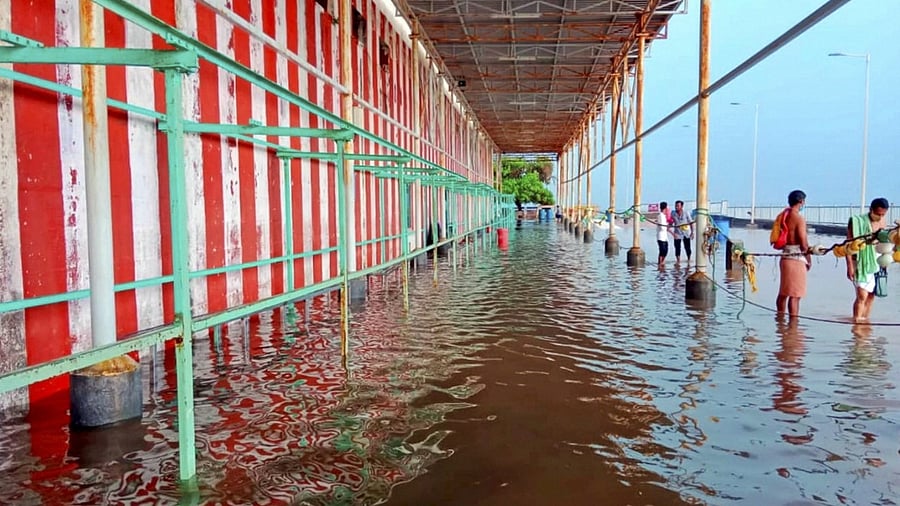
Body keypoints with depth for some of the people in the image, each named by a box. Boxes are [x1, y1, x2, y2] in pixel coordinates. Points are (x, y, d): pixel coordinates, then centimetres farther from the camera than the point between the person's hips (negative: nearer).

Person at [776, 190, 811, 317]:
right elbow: (803, 243, -15)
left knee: (783, 293, 18)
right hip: (797, 258, -8)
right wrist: (809, 259, -3)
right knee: (795, 295, -5)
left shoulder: (782, 216, 10)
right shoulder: (799, 219, -14)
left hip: (785, 257, 8)